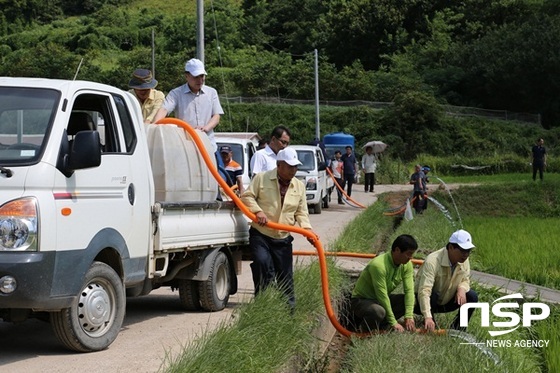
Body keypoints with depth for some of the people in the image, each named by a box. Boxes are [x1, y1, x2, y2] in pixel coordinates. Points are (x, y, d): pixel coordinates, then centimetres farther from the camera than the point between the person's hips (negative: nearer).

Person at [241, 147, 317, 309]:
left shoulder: (299, 186, 9)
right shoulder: (261, 178, -4)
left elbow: (301, 212, 9)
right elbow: (247, 197, -5)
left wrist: (307, 228, -9)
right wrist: (258, 211, -22)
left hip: (283, 238, 4)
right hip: (260, 234, -4)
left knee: (285, 275, 7)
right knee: (262, 263, -28)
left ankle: (289, 306, 19)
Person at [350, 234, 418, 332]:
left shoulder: (407, 265, -7)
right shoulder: (378, 265, -31)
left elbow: (409, 290, -12)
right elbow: (382, 295, -30)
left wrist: (409, 317, -25)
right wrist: (393, 323, -28)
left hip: (382, 300, 8)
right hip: (361, 300, -8)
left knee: (410, 301, -12)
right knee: (378, 311, -39)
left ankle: (381, 326, -3)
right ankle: (365, 327, -6)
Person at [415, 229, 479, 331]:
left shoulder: (464, 260, -12)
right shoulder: (432, 261, -34)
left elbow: (465, 280, 6)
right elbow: (424, 291, -43)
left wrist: (462, 289, -21)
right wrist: (428, 317, -54)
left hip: (445, 301, 6)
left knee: (472, 297, -13)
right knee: (432, 294, -38)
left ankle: (457, 328, 4)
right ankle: (429, 327, -12)